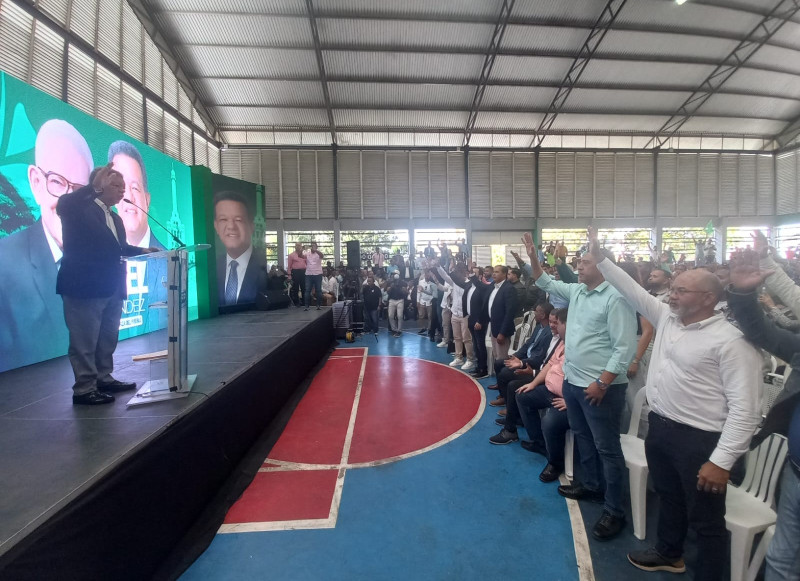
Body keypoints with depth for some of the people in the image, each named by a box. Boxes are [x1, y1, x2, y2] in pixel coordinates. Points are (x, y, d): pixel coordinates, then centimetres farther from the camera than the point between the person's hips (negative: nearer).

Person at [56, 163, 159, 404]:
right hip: (84, 287, -8)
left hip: (111, 288, 8)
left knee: (107, 339, 16)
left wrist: (143, 251, 8)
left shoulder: (115, 219, 17)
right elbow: (62, 205, -29)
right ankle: (84, 389, 9)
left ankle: (103, 378, 29)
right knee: (84, 342, 0)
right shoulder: (79, 208, -6)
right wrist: (94, 186, -33)